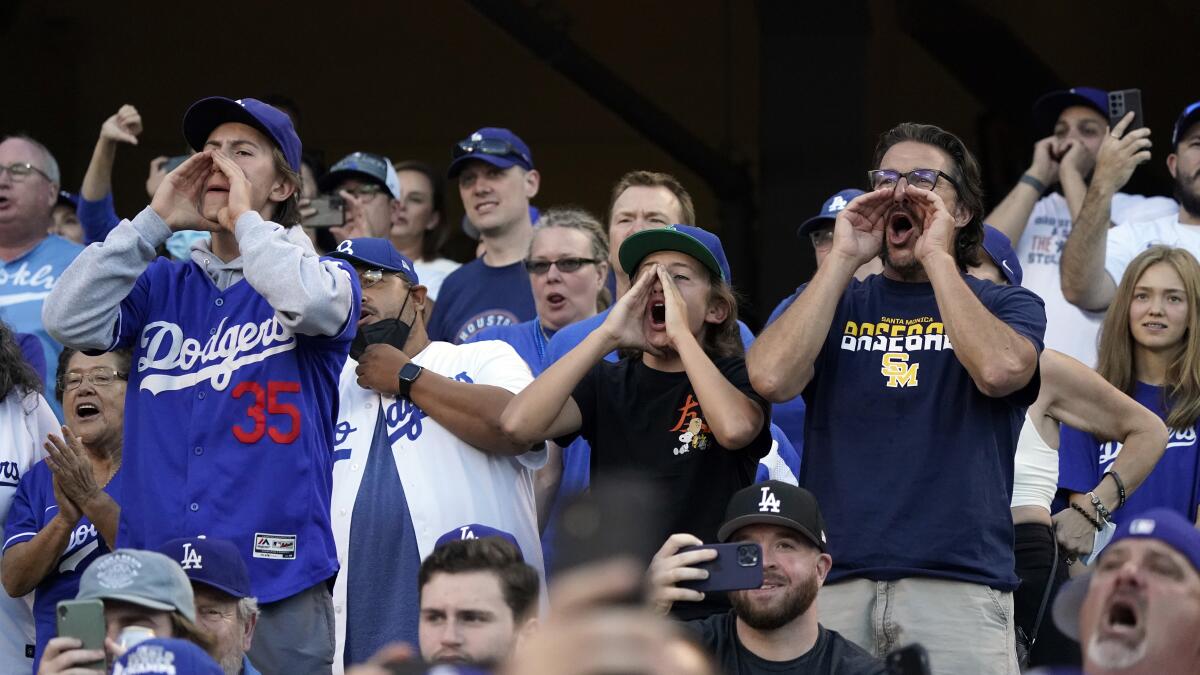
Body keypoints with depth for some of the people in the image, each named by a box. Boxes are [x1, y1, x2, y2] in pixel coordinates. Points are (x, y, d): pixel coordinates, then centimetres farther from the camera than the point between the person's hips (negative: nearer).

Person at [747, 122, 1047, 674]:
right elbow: (770, 378, -2)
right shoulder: (835, 301, 18)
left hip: (958, 581, -2)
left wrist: (937, 258, -3)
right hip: (833, 581, 2)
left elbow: (1000, 370, -12)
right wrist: (842, 259, 1)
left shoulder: (1006, 306, 12)